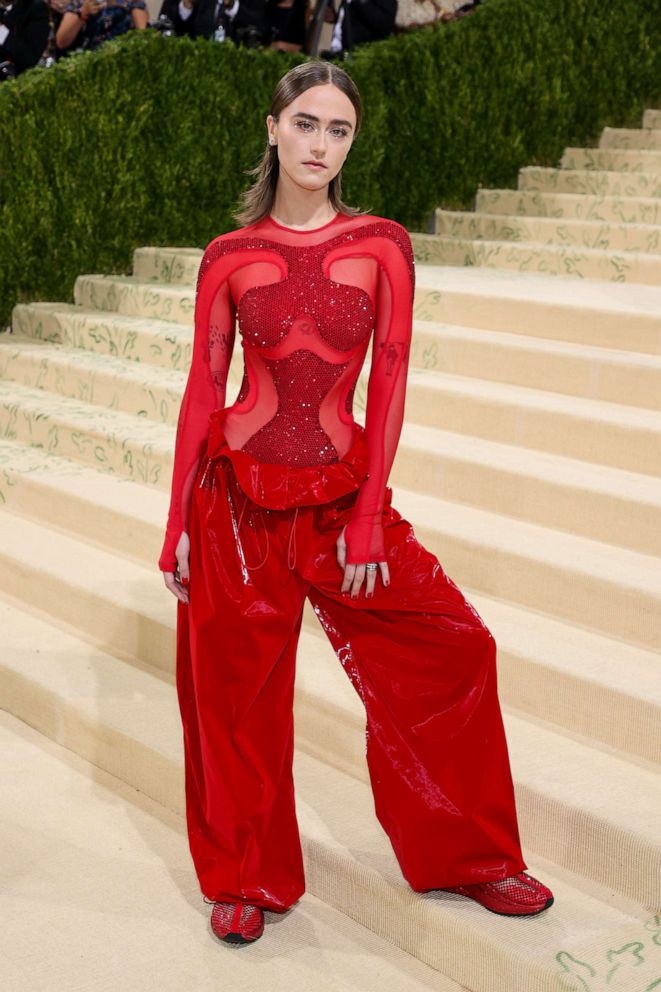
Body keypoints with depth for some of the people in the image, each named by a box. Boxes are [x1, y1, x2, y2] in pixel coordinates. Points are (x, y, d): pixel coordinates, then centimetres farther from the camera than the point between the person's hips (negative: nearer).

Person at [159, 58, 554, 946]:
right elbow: (203, 392, 2)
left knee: (454, 647, 0)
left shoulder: (383, 246, 1)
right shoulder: (229, 258, 1)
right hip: (238, 495, 0)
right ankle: (247, 876, 27)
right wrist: (179, 525, 0)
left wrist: (369, 522, -9)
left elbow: (388, 387, -3)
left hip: (342, 490, 1)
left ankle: (466, 854, 21)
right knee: (237, 690, 6)